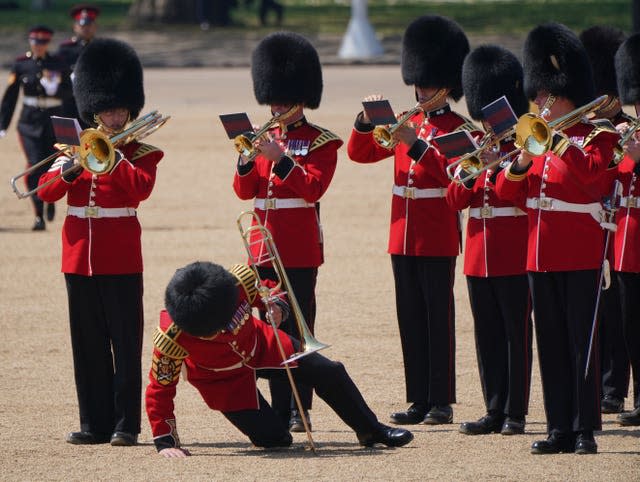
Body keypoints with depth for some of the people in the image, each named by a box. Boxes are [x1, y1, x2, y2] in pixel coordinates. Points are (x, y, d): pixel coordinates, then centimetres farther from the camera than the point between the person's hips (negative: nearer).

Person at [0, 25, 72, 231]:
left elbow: (68, 92, 3)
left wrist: (54, 88, -19)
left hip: (54, 120, 1)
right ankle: (39, 216, -8)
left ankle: (51, 198, 35)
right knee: (35, 165, -12)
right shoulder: (21, 64, 2)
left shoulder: (58, 64, 4)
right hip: (30, 121, -1)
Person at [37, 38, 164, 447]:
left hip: (121, 259, -4)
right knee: (88, 342, 6)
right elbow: (47, 192, 1)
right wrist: (69, 169, -17)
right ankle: (95, 423, 11)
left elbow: (141, 188, -18)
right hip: (79, 256, 4)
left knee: (125, 340, -3)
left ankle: (126, 424, 0)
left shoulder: (143, 153, 2)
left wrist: (112, 154, -17)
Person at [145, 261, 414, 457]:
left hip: (260, 345, 3)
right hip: (223, 379, -3)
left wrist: (276, 306, -28)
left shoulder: (240, 281, -33)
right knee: (274, 438, -10)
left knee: (329, 373, 4)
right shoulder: (170, 338, -39)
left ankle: (371, 431, 29)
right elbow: (160, 389, -27)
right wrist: (165, 442, -32)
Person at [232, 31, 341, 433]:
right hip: (264, 245, 5)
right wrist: (247, 160, -10)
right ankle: (278, 407, 10)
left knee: (299, 326, -4)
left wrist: (280, 158, -21)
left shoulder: (322, 142, -3)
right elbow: (245, 191, 8)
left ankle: (300, 409, -1)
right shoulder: (265, 138, 13)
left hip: (300, 248, -5)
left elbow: (313, 187, -15)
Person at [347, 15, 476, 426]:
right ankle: (420, 401, 12)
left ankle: (442, 402, 0)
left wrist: (414, 144, -26)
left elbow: (450, 173, -19)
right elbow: (360, 153, 12)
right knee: (411, 318, 7)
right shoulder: (407, 125, 14)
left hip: (437, 238, -6)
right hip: (403, 237, 6)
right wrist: (368, 121, -5)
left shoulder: (459, 129, -5)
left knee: (439, 316, -3)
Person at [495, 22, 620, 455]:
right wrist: (521, 164, -10)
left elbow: (589, 174, -24)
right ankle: (560, 428, 10)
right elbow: (507, 191, 10)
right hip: (542, 253, 6)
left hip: (580, 254, -6)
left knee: (582, 343, -5)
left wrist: (560, 135, -20)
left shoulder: (596, 137, -3)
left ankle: (585, 429, -3)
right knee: (552, 345, 7)